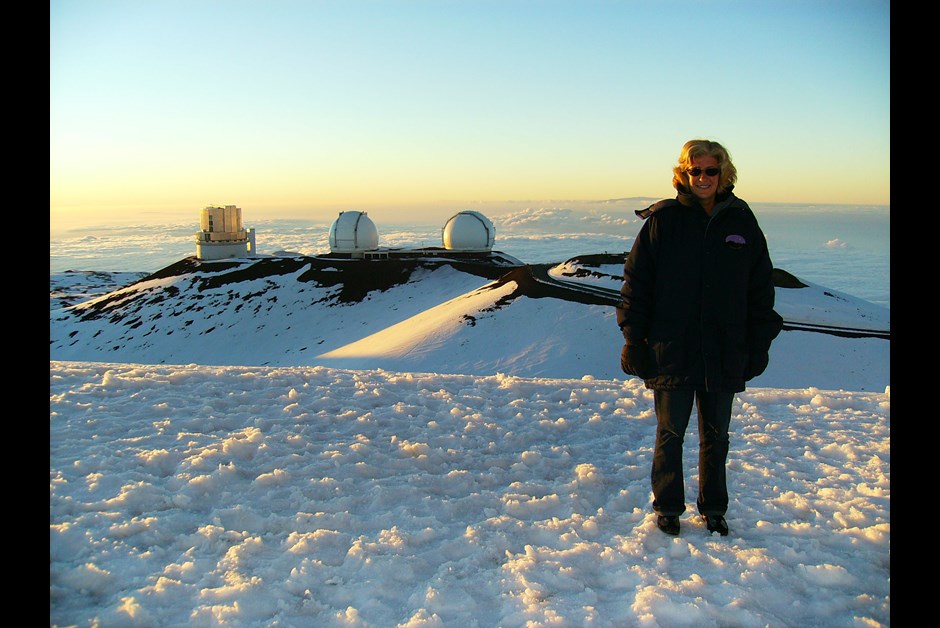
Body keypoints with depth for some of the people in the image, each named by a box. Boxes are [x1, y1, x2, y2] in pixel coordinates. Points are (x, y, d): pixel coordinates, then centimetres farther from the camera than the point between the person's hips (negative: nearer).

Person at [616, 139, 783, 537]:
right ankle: (667, 508, 25)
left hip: (725, 354, 2)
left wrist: (758, 344, 4)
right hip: (671, 351, -2)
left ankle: (713, 508, 30)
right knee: (670, 433, 9)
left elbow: (761, 289, 8)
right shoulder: (663, 220, -3)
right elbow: (636, 282, -2)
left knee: (716, 436, 14)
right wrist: (634, 340, -7)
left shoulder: (742, 221, 3)